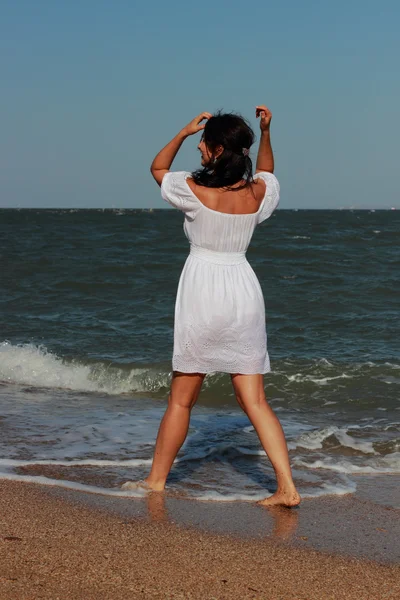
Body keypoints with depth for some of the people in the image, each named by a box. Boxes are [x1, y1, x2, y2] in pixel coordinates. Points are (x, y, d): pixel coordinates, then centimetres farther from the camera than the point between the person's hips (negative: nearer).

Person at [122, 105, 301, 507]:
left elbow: (157, 168, 10)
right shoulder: (258, 191, 0)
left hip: (202, 293, -4)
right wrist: (265, 133, 15)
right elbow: (266, 170, 26)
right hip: (244, 293, 4)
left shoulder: (195, 190, -11)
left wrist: (184, 132, 5)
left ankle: (156, 480, 20)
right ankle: (287, 487, -1)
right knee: (254, 401, 5)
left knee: (181, 398, 8)